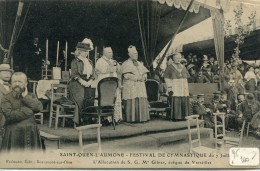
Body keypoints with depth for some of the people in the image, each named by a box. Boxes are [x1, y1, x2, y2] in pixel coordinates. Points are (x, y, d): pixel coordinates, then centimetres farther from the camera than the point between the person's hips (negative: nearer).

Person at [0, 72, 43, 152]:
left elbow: (39, 107, -9)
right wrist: (28, 111, -11)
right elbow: (9, 115, -16)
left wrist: (26, 97, -8)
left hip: (31, 134, 3)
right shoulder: (7, 98, -1)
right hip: (14, 135, -3)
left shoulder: (31, 96, 10)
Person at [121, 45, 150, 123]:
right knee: (132, 102, -10)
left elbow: (145, 73, 20)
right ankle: (132, 119, -8)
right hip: (130, 86, -6)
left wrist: (144, 77, -3)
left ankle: (141, 118, 2)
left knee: (142, 102, -1)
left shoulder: (140, 63, 23)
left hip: (141, 86, 6)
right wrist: (137, 77, -12)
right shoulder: (126, 64, 1)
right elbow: (126, 75, -11)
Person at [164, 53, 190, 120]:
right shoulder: (170, 67, 0)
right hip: (174, 87, -5)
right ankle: (175, 117, -6)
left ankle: (184, 116, 10)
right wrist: (169, 86, -13)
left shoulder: (183, 67, 16)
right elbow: (166, 77, -4)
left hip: (183, 87, 5)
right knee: (175, 102, -10)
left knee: (184, 102, 3)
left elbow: (186, 77, 18)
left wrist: (186, 87, 10)